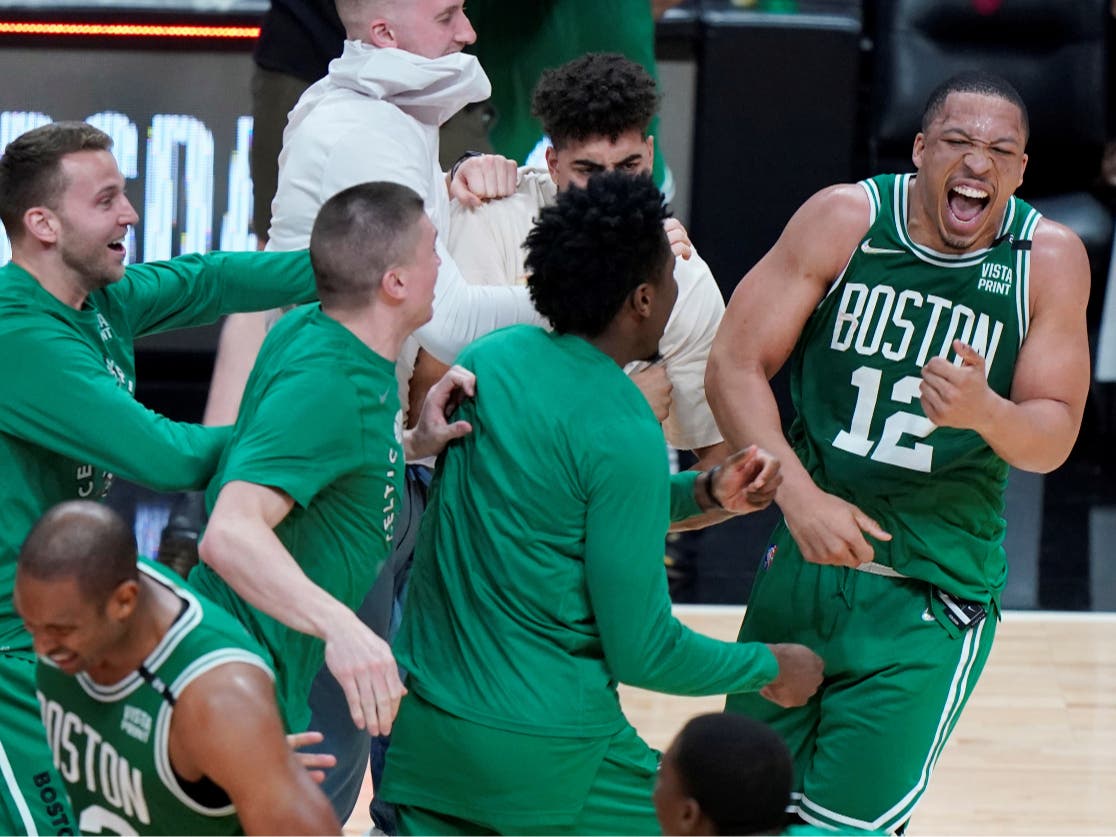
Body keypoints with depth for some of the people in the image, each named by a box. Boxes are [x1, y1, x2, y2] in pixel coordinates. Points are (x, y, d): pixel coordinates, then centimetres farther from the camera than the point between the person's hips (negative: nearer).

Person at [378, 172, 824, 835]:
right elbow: (642, 653, -13)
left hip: (421, 731, 7)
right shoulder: (623, 435, -17)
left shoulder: (491, 358, 5)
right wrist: (771, 669, 3)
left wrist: (703, 495, 14)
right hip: (544, 752, -7)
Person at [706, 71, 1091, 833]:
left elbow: (1053, 439, -5)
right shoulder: (845, 219, -7)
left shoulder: (1050, 260, -7)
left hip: (932, 601, -2)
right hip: (804, 563, 2)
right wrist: (800, 496, -20)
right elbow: (736, 365, -7)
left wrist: (986, 413, -29)